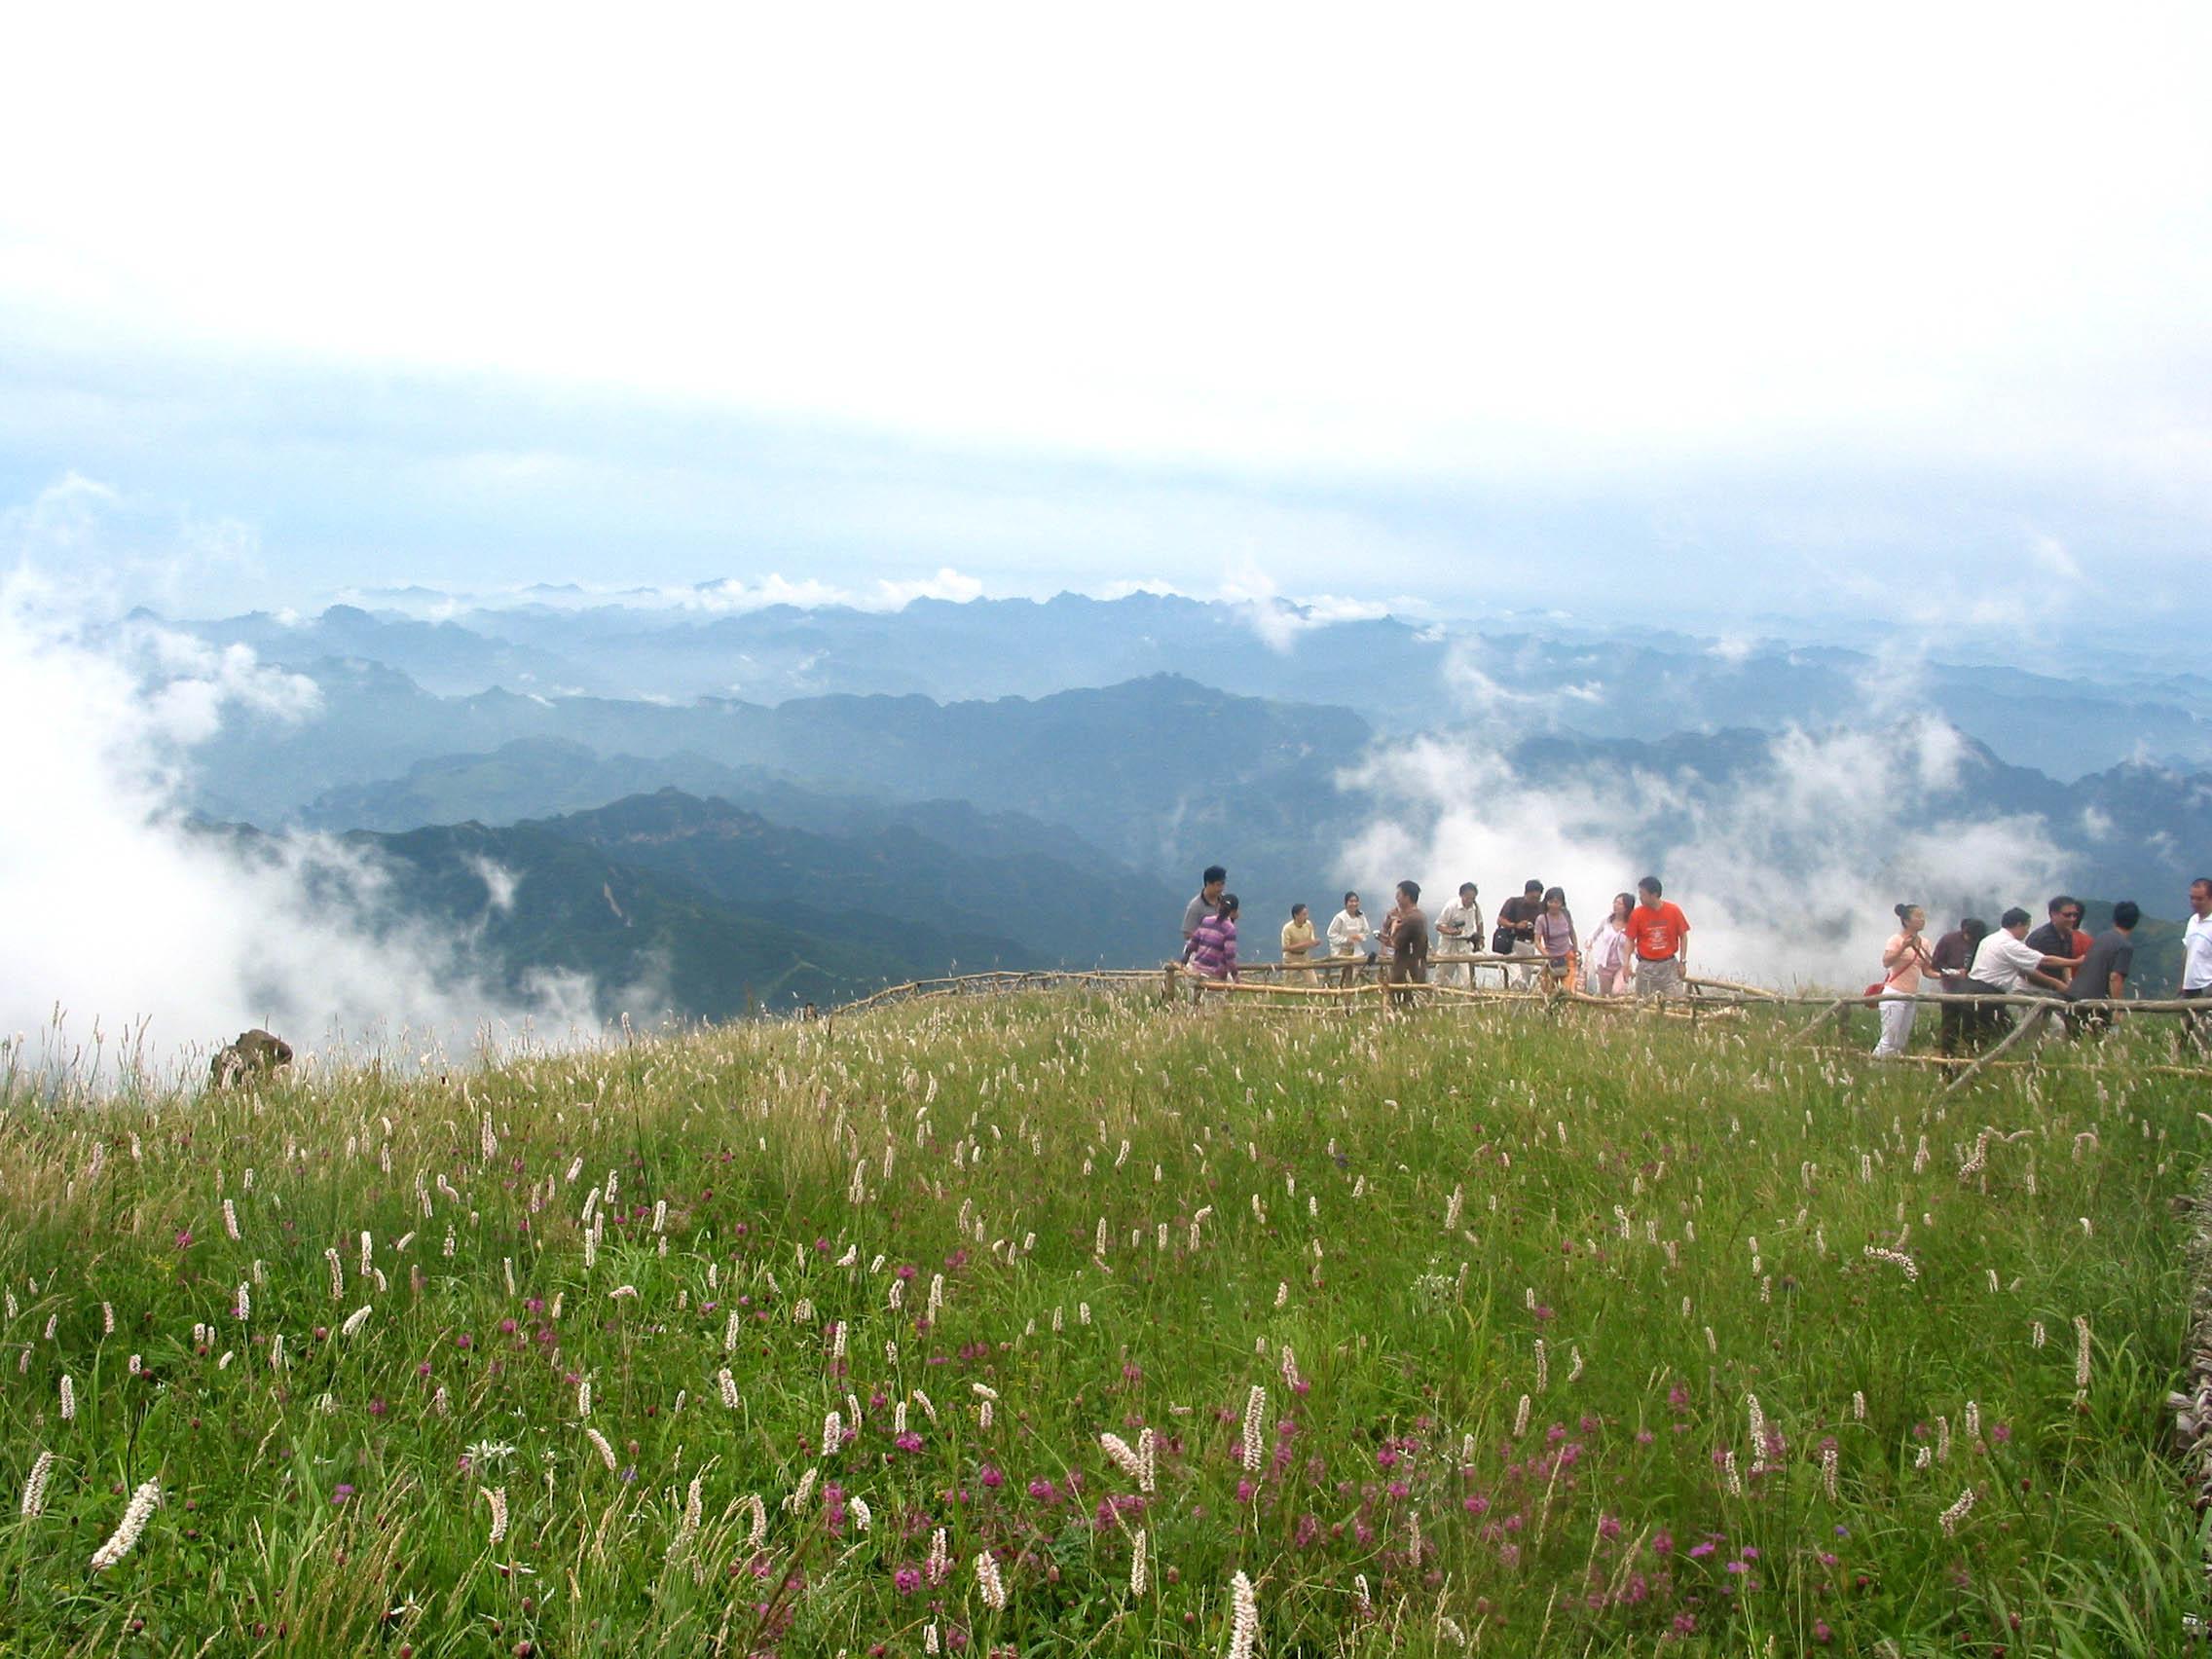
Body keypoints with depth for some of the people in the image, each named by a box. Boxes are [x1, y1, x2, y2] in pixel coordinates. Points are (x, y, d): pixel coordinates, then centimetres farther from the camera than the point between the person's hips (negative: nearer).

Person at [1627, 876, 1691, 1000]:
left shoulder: (1674, 910, -6)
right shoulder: (1636, 914, -5)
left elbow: (1683, 936, 3)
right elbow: (1630, 940, 0)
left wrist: (1682, 962, -1)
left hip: (1669, 964, 0)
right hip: (1646, 966, 0)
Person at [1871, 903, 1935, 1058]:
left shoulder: (1924, 942, 11)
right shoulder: (1897, 939, -7)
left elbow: (1927, 970, 14)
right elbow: (1886, 962, -21)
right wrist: (1903, 947, -31)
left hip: (1912, 996, 7)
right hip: (1895, 994, -7)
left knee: (1901, 1042, 7)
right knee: (1889, 1039, -10)